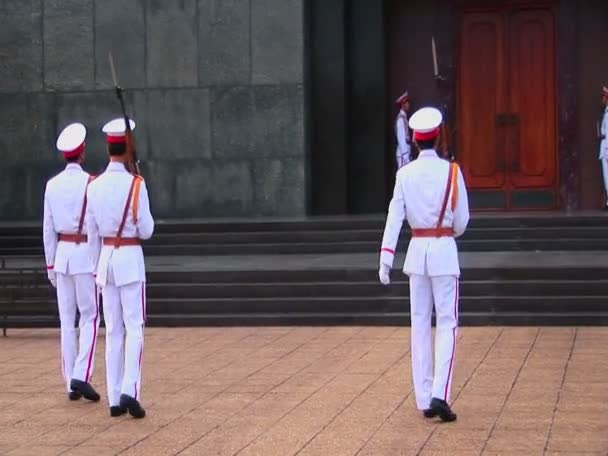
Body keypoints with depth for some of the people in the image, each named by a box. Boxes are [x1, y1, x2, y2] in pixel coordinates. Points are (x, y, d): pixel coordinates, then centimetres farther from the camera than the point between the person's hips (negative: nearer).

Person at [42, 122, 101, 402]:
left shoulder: (52, 185, 4)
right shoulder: (90, 183, -10)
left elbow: (48, 228, 6)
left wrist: (50, 265, 12)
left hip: (62, 254, 4)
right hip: (85, 255, -4)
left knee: (67, 320, 7)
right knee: (90, 318, 2)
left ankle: (71, 384, 8)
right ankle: (81, 376, -13)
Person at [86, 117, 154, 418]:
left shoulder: (94, 186, 3)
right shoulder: (136, 184, -12)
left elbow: (92, 234, 9)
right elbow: (146, 231, -9)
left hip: (106, 260, 5)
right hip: (131, 259, -5)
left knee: (113, 331, 9)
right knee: (134, 328, -1)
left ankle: (115, 399, 8)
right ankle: (130, 391, -16)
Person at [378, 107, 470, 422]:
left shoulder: (405, 174, -1)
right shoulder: (451, 172, -6)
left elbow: (394, 218, -8)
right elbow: (462, 220, -3)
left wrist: (385, 260, -11)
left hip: (417, 251, 2)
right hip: (444, 251, -2)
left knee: (420, 323, 9)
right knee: (447, 324, 0)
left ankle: (424, 400, 10)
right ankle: (439, 395, -14)